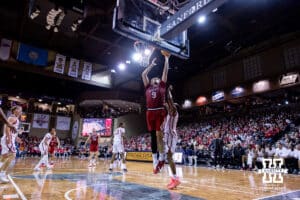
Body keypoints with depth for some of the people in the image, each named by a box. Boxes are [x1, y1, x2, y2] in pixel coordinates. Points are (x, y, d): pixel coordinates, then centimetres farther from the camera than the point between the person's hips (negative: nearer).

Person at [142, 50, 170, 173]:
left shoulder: (162, 86, 15)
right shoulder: (148, 87, 20)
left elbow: (165, 71, 14)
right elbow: (143, 74, 24)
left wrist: (166, 58, 20)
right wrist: (152, 65, 32)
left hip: (160, 112, -3)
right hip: (150, 112, 3)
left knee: (159, 134, -8)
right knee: (153, 136, 6)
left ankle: (161, 158, 4)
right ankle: (155, 161, 12)